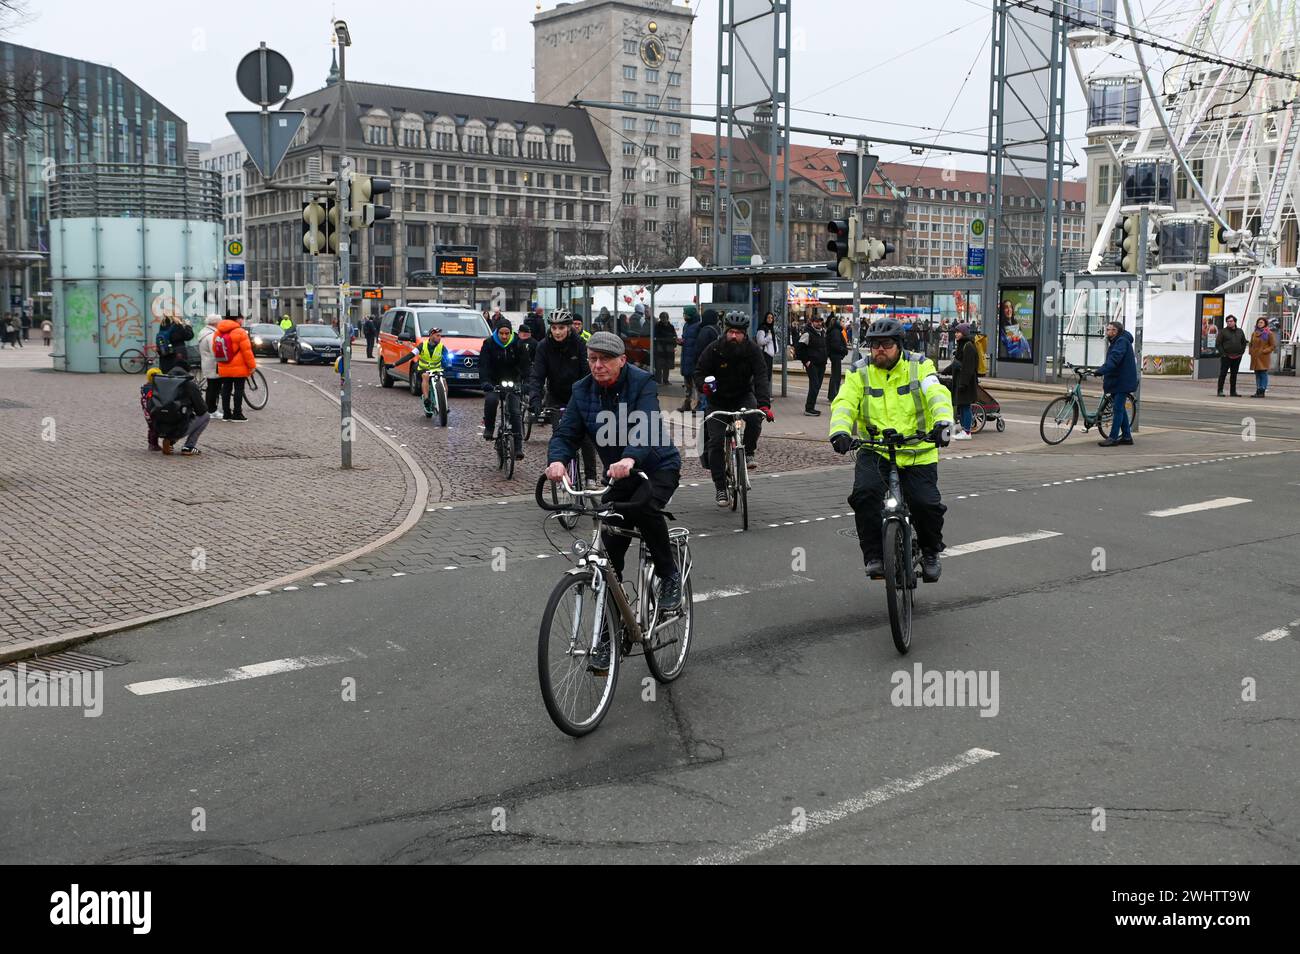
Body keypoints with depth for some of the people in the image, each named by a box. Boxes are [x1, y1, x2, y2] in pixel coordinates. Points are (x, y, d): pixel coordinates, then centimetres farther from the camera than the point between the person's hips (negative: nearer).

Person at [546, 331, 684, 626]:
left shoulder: (642, 383, -18)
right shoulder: (582, 391, -3)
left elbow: (646, 428, -34)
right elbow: (566, 433, -12)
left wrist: (630, 459, -54)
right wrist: (557, 460, -35)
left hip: (658, 467, -5)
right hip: (617, 474, 5)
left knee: (644, 506, -36)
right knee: (610, 548, -1)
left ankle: (669, 574, -13)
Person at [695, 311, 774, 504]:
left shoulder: (753, 350, -15)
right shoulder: (714, 349, -15)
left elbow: (761, 378, -24)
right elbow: (699, 371, -8)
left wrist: (764, 404, -39)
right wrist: (703, 385, -33)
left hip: (743, 395, 0)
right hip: (718, 399, 0)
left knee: (755, 418, -32)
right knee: (716, 441, -10)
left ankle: (748, 453, -5)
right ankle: (720, 487, 0)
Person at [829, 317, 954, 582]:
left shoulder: (919, 367, 2)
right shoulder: (860, 375, 5)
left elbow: (938, 395, -13)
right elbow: (844, 404, -8)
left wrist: (943, 422, -35)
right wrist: (840, 431, -30)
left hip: (917, 453, -1)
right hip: (875, 451, 1)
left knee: (927, 504, -15)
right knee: (865, 492, -26)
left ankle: (930, 552, 16)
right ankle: (874, 555, -11)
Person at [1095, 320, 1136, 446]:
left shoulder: (1122, 341, -15)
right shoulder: (1115, 342, 17)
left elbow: (1114, 359, -28)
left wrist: (1101, 371, -37)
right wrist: (1105, 377, 15)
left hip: (1123, 381, -10)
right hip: (1117, 381, 10)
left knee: (1118, 408, -9)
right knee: (1121, 408, 13)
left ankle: (1113, 438, -9)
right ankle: (1126, 436, 19)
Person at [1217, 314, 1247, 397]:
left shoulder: (1240, 331, 12)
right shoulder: (1223, 331, 0)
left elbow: (1244, 343, 16)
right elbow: (1219, 344, -3)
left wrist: (1241, 353, 3)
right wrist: (1223, 354, -12)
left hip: (1237, 357, 4)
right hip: (1226, 357, -4)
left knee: (1234, 374, 9)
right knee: (1223, 374, -5)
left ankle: (1233, 391, 15)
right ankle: (1220, 391, -2)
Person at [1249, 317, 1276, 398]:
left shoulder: (1269, 334, -4)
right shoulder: (1254, 334, 13)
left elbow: (1273, 345, -5)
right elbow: (1251, 344, 24)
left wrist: (1264, 351, -13)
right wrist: (1251, 352, 9)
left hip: (1264, 357, -6)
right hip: (1255, 357, 6)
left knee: (1263, 374, -6)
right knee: (1257, 374, 7)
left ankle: (1262, 391, -6)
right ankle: (1258, 391, 11)